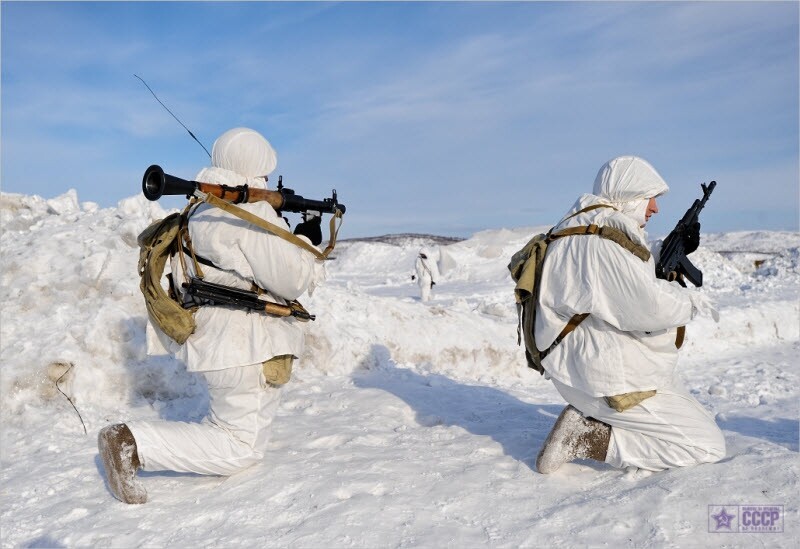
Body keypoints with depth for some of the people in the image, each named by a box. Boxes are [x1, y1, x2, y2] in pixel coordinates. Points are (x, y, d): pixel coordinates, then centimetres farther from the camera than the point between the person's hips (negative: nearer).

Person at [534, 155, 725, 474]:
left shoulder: (581, 226, 11)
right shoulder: (604, 239, -22)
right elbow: (647, 308, -25)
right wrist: (693, 301, -6)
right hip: (611, 379, -11)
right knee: (709, 447, -4)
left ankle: (589, 417, 16)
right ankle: (586, 437, -8)